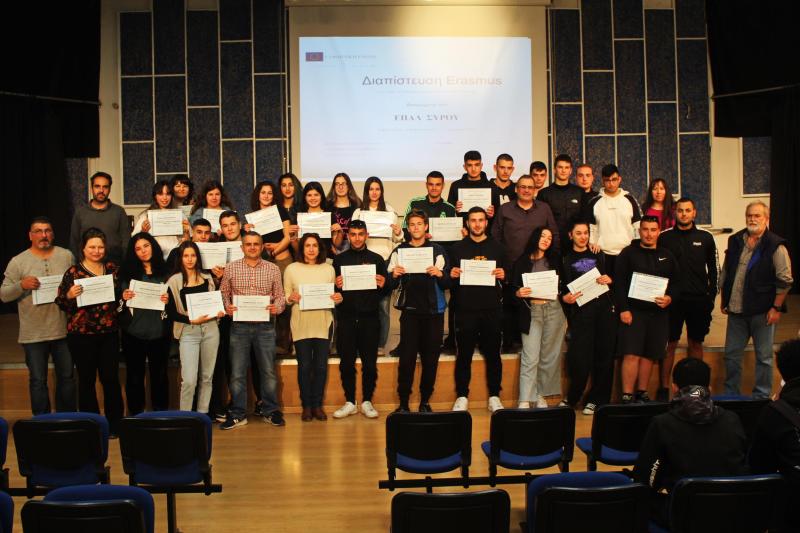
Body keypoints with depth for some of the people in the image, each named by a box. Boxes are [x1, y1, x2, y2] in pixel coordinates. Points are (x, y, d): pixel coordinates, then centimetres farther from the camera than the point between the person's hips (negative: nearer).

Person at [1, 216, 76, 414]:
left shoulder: (67, 256, 3)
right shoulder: (18, 262, -2)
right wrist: (21, 285, -21)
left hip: (64, 329, 2)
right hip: (33, 334, -2)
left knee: (67, 377, 12)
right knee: (38, 381, 8)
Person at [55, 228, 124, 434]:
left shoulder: (113, 268, 5)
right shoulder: (73, 272, -4)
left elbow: (120, 294, 18)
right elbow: (61, 303, -2)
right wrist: (69, 295, -22)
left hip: (109, 332, 2)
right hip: (81, 334, -2)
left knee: (111, 378, 5)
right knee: (87, 379, 8)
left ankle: (114, 423, 19)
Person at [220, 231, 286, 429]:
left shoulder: (273, 269, 5)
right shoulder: (231, 268, 5)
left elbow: (280, 296, 6)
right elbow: (223, 293, 7)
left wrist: (276, 307, -14)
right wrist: (227, 307, -12)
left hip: (265, 326, 0)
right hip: (239, 325, 0)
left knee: (268, 371, 6)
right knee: (237, 372, 5)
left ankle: (270, 411, 19)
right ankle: (237, 414, 15)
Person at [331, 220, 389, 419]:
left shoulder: (377, 259, 8)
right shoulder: (339, 259, 9)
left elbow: (386, 291, 9)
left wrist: (383, 285, -12)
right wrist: (336, 286, -14)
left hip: (369, 318, 0)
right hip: (346, 318, 0)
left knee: (370, 363, 3)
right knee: (346, 363, 4)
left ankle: (367, 402, 16)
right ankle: (349, 402, 16)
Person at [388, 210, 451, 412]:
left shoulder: (437, 251, 5)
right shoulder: (399, 251, 7)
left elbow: (448, 283, 2)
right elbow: (391, 285, 5)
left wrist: (439, 274, -18)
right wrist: (394, 275, -15)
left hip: (433, 311, 0)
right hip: (409, 310, 0)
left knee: (430, 358, 4)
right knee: (407, 357, -5)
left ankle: (425, 401, 16)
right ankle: (403, 402, 5)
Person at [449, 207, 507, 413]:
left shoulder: (497, 247, 10)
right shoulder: (457, 248, 8)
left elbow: (507, 274, 12)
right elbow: (449, 277, 9)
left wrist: (503, 275, -9)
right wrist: (451, 275, -12)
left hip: (492, 309, 1)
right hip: (465, 309, -1)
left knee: (493, 353, 6)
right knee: (464, 354, 3)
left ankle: (494, 396, 16)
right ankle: (462, 396, 12)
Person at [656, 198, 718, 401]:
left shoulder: (705, 238, 6)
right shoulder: (665, 237, 3)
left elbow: (714, 269, 10)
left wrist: (711, 296, 3)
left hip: (699, 299, 2)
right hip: (672, 299, -2)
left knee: (696, 343, 9)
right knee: (669, 344, 1)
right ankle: (664, 388, 7)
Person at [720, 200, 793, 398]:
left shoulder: (775, 245, -8)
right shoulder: (735, 241, 8)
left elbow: (785, 280, -10)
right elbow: (725, 273, 16)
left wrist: (776, 308, -12)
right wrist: (724, 300, 15)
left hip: (762, 311, -5)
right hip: (736, 310, 5)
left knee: (763, 357, 6)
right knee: (732, 354, 12)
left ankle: (761, 396, 18)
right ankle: (730, 395, 25)